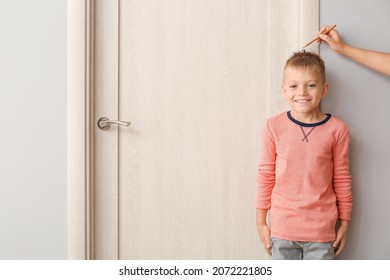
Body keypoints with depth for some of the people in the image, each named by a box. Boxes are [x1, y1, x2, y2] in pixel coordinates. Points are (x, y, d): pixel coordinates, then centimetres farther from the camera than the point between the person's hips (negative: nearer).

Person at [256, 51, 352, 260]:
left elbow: (342, 179, 2)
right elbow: (265, 175, 0)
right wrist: (261, 222, 3)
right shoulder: (274, 127, -8)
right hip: (282, 227, 0)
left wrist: (344, 223, 7)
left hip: (322, 229, 0)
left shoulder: (337, 130, -7)